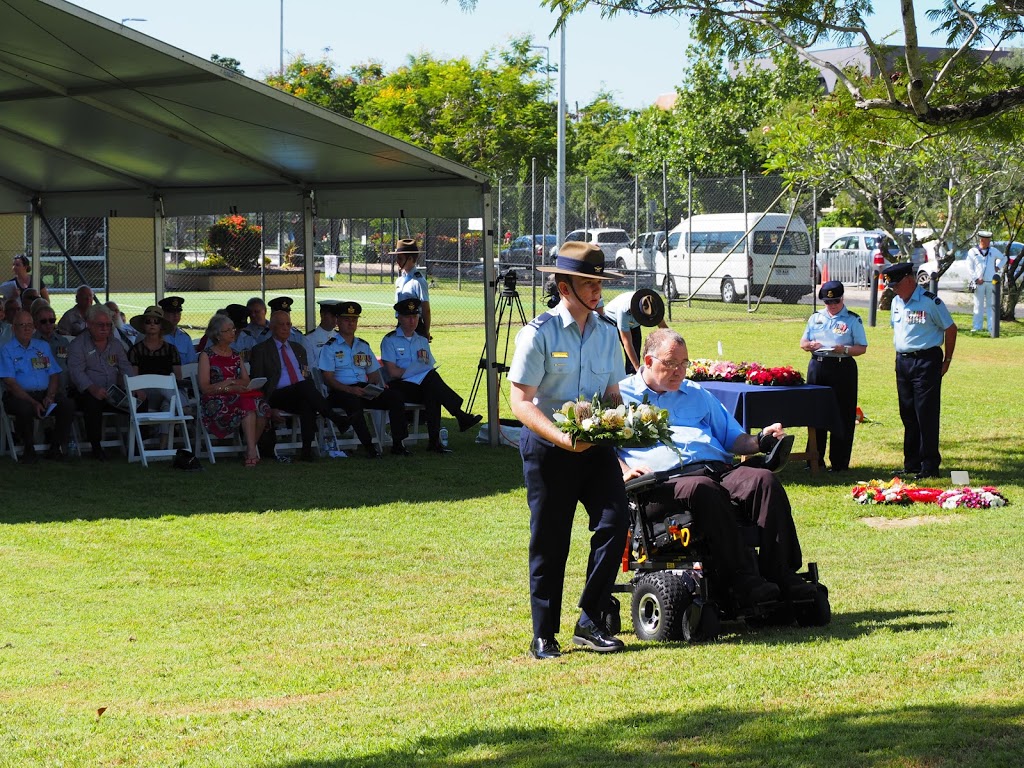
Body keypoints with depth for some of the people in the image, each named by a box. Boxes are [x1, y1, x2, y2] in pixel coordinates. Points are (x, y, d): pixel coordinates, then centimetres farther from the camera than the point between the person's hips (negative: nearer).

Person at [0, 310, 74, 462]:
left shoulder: (43, 347, 18)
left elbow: (54, 375, 13)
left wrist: (50, 397, -8)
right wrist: (33, 403, -18)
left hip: (45, 393, 4)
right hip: (19, 396, -4)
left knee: (68, 405, -23)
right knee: (25, 409, -37)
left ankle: (55, 448, -8)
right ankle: (29, 449, -13)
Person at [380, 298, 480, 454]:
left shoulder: (422, 341, 22)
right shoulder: (390, 340, 4)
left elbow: (431, 367, 15)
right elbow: (393, 372, -7)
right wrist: (417, 371, -11)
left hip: (423, 387, 4)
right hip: (401, 388, -4)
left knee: (432, 394, -34)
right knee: (431, 378, -33)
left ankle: (434, 440, -39)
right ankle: (460, 416, -34)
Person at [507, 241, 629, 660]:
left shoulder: (607, 334, 9)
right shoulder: (538, 333, -8)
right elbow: (520, 401, -12)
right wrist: (561, 437, -25)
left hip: (596, 446, 4)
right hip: (547, 448, -4)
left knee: (614, 522, -12)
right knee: (549, 541, 3)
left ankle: (590, 622, 1)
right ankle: (544, 636, 16)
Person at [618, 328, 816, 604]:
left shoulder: (697, 394, 33)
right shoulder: (621, 394, 17)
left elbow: (732, 438, 32)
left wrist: (759, 440, 10)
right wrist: (624, 471, -11)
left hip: (718, 468, 5)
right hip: (668, 478, -5)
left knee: (764, 480, -26)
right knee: (702, 489, -40)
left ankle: (781, 575, -31)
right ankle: (740, 579, -40)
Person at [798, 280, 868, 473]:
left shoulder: (853, 320, 2)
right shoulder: (816, 318, 13)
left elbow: (862, 348, -1)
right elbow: (803, 342, 17)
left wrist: (844, 350, -19)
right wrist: (810, 345, -6)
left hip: (843, 368, -4)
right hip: (817, 367, 4)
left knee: (842, 416, -2)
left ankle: (839, 462, 4)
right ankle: (815, 459, 16)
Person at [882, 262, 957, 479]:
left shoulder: (930, 302, -11)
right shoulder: (896, 301, 11)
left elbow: (950, 329, -6)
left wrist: (947, 360, -4)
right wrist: (900, 353, 16)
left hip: (926, 361, -7)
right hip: (902, 361, 7)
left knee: (926, 414, -7)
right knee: (907, 414, 10)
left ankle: (929, 466, -3)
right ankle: (912, 464, 17)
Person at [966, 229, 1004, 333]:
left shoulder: (993, 251, 9)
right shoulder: (973, 252, 0)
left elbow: (1002, 258, 28)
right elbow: (969, 267, -2)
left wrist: (998, 266, 12)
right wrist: (976, 279, -11)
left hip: (991, 282, 2)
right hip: (979, 282, -2)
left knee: (991, 305, 3)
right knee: (978, 305, 1)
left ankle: (992, 327, 4)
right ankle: (977, 327, 5)